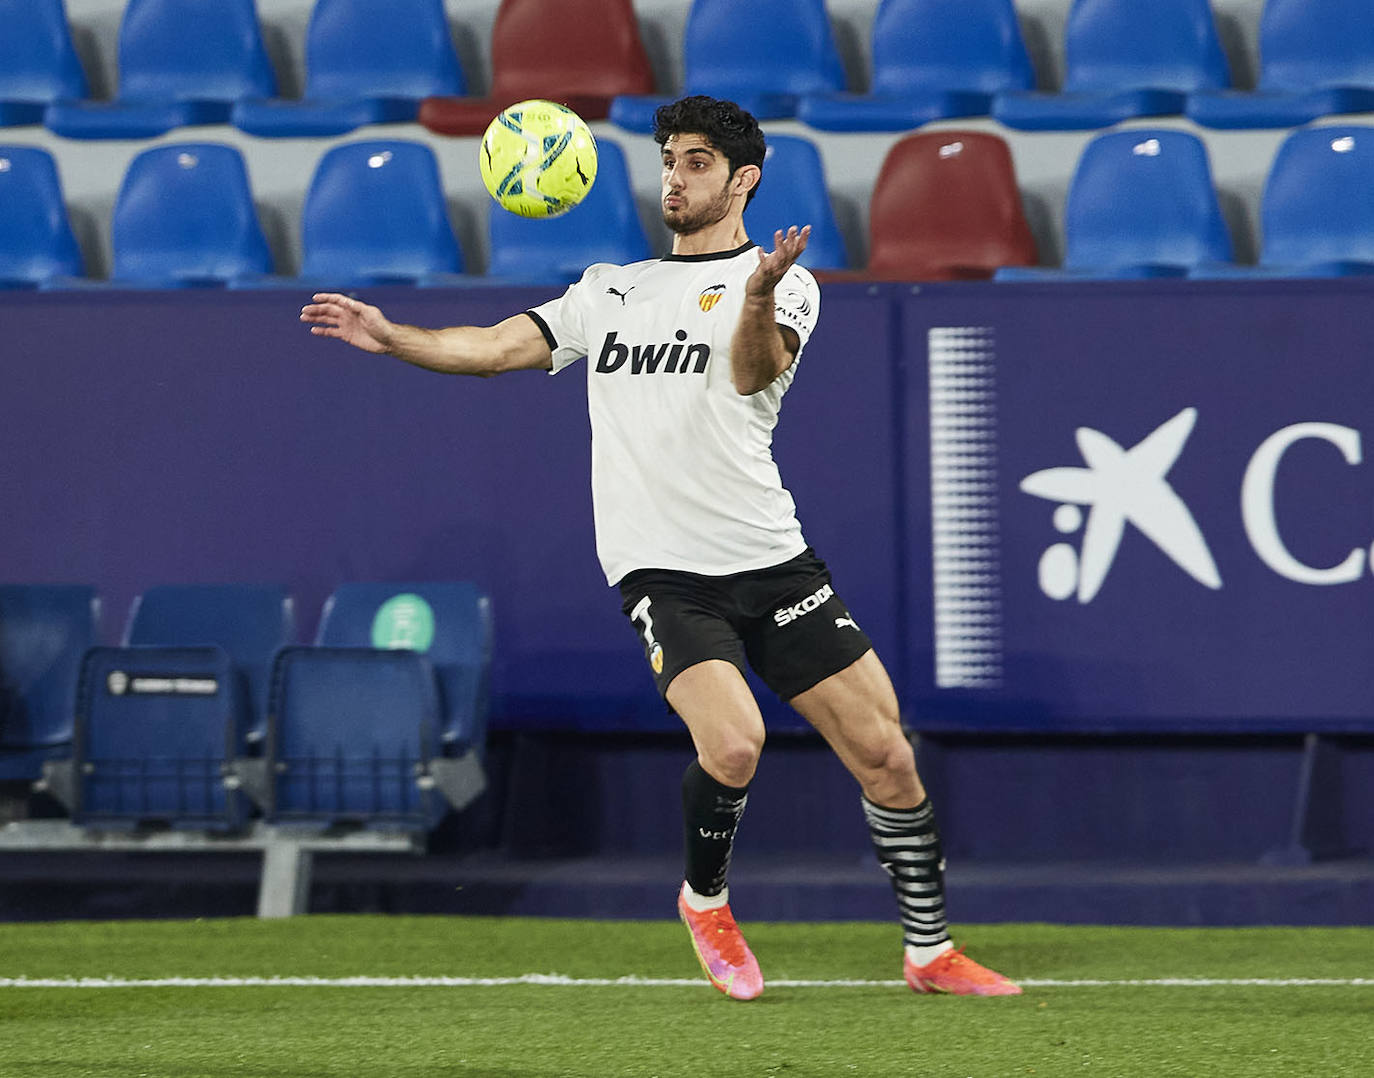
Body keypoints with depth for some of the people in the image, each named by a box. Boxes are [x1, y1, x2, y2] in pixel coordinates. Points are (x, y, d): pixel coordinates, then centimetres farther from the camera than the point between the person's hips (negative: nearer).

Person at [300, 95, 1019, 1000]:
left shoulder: (781, 282, 4)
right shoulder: (611, 291, 16)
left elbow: (756, 370, -16)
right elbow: (501, 347, 10)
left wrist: (758, 298, -38)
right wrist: (393, 337, -6)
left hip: (771, 557, 0)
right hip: (663, 568, 0)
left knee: (884, 750, -2)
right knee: (733, 740, -24)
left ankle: (930, 950, 15)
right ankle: (706, 900, 4)